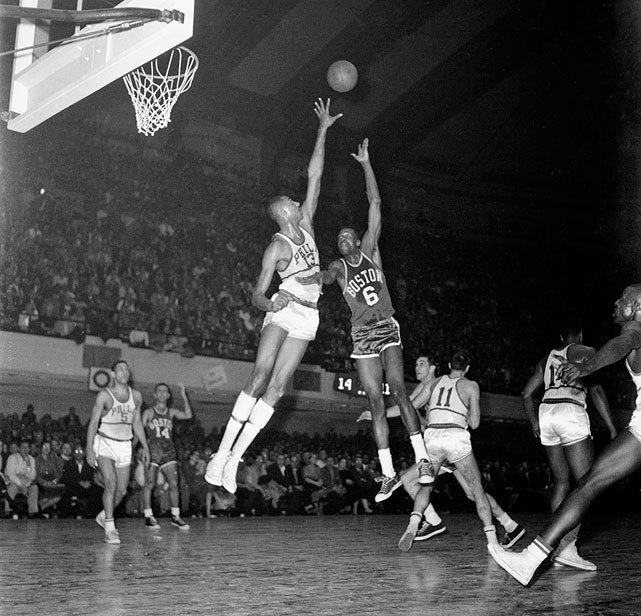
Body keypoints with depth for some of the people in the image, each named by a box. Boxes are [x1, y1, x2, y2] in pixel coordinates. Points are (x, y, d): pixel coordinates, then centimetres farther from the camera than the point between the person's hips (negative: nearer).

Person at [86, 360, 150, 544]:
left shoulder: (136, 396, 6)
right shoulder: (104, 395, -9)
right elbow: (93, 423, -10)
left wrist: (145, 447, 12)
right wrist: (89, 449, -18)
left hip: (125, 446, 5)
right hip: (105, 443, -5)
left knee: (122, 490, 4)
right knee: (111, 483, -20)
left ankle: (104, 515, 31)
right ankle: (109, 529, -14)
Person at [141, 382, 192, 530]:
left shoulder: (172, 412, 12)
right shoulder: (148, 412, 6)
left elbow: (188, 415, -3)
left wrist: (184, 396, -7)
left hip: (168, 452, 3)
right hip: (152, 451, -3)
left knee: (174, 484, -3)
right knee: (149, 484, -4)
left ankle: (175, 517, 4)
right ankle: (148, 517, 4)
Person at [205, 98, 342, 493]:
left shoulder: (306, 224, 10)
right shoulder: (277, 247, -6)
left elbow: (315, 176, 11)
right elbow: (257, 294, -7)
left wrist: (323, 130, 12)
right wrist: (269, 304, -30)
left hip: (307, 318, 5)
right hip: (282, 312, -5)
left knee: (276, 387, -5)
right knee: (259, 378, -18)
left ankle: (236, 457, -6)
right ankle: (223, 452, -17)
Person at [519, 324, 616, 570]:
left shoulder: (546, 359, 23)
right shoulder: (585, 352, 7)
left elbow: (527, 394, 22)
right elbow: (596, 390, -5)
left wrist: (535, 423, 31)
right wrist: (611, 427, -4)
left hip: (546, 412, 7)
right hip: (571, 414, -6)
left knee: (562, 483, 14)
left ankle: (558, 545, 8)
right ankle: (567, 547, -19)